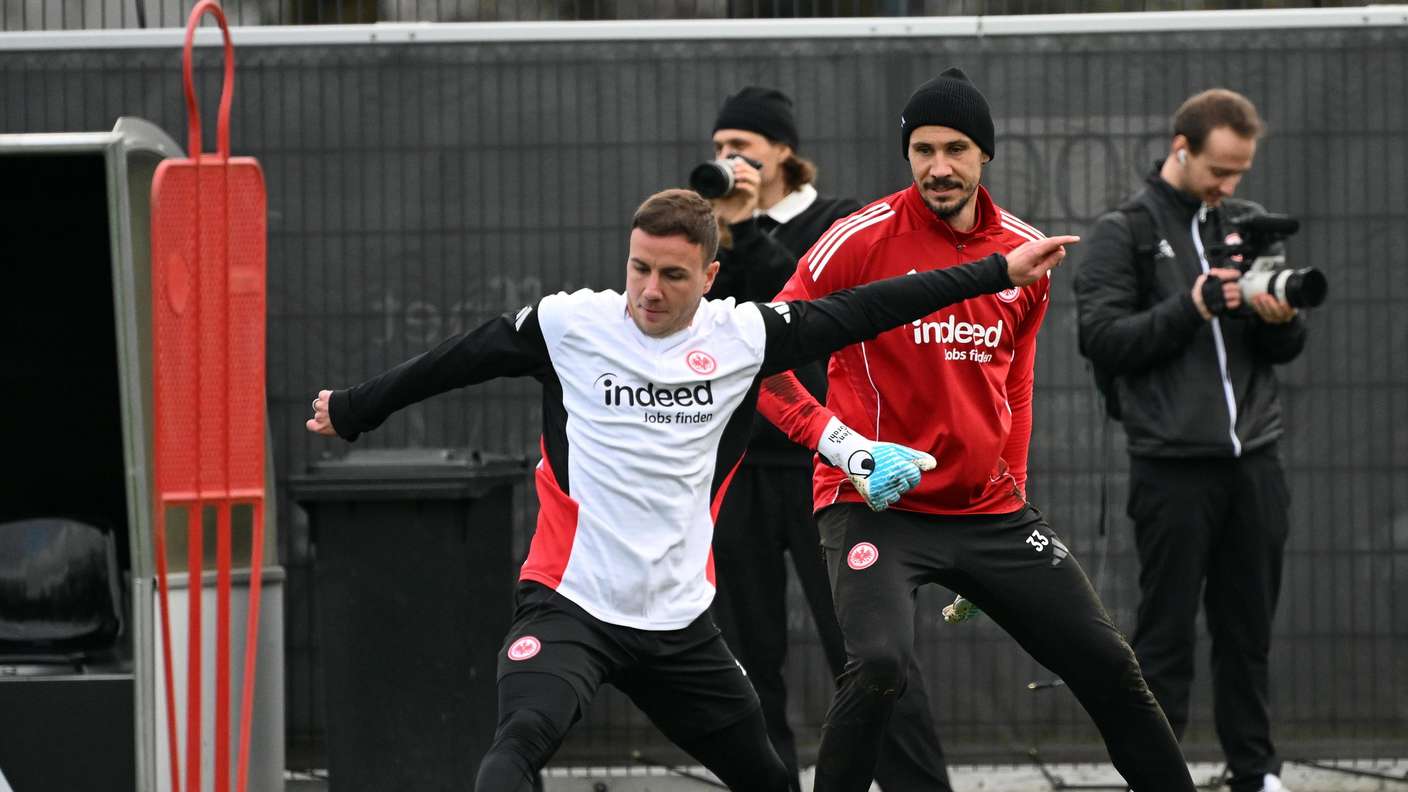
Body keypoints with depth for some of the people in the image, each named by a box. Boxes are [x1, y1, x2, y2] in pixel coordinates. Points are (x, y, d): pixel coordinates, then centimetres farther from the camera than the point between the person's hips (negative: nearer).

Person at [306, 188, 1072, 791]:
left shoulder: (742, 336, 0)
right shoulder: (567, 325, -4)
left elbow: (865, 312, 6)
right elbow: (458, 359, 10)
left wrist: (999, 273, 10)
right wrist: (353, 409, 21)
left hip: (679, 621, 4)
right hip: (569, 603, -3)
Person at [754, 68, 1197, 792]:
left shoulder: (1027, 254, 6)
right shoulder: (864, 239, -10)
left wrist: (1008, 484, 16)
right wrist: (833, 438, -22)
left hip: (988, 510, 5)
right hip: (873, 507, -5)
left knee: (1106, 663, 7)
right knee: (880, 663, -29)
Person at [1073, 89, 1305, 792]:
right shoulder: (1126, 233, 1)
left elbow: (1288, 350, 16)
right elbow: (1100, 338, -8)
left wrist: (1282, 321, -7)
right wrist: (1191, 308, -16)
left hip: (1253, 461, 4)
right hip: (1173, 464, -4)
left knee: (1248, 630, 8)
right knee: (1165, 635, -2)